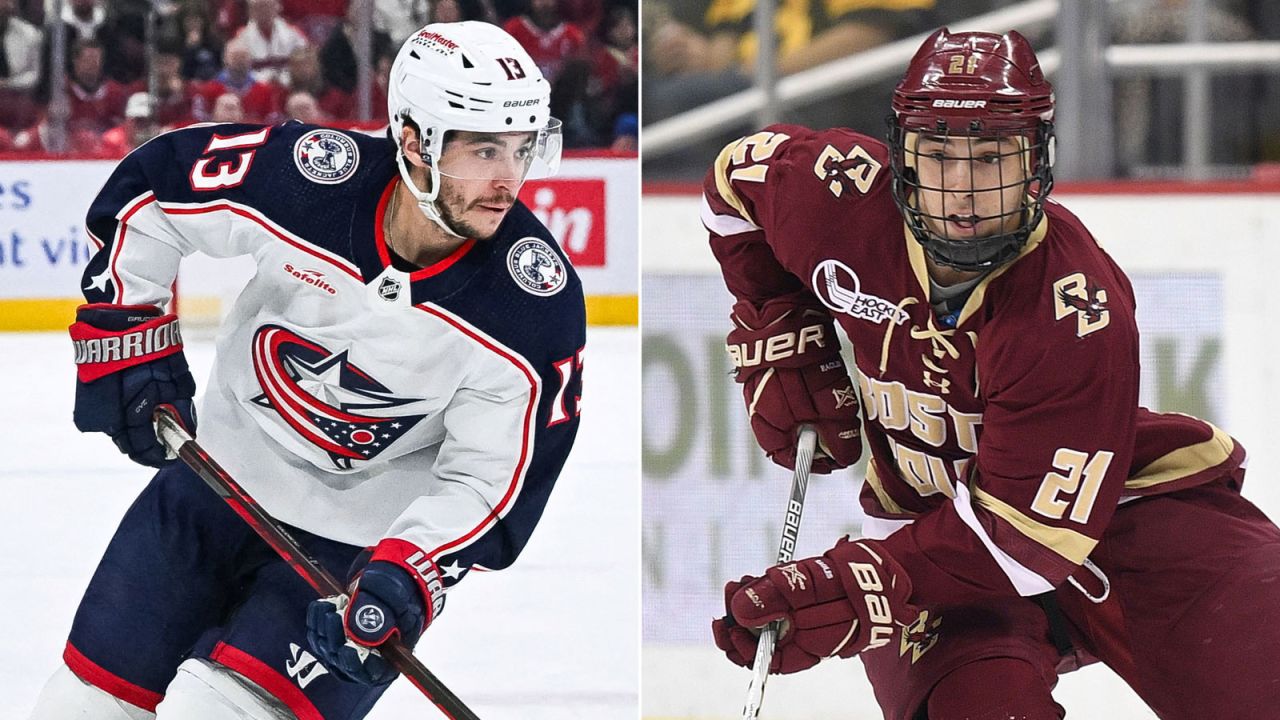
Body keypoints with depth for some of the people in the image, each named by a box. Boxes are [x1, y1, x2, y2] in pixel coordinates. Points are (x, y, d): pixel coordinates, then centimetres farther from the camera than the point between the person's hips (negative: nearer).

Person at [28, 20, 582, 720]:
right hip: (223, 476, 3)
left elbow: (488, 484, -18)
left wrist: (400, 580, -31)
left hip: (368, 543, -3)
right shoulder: (303, 174, -22)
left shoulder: (537, 306, -24)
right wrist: (123, 335, -7)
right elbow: (146, 189, -4)